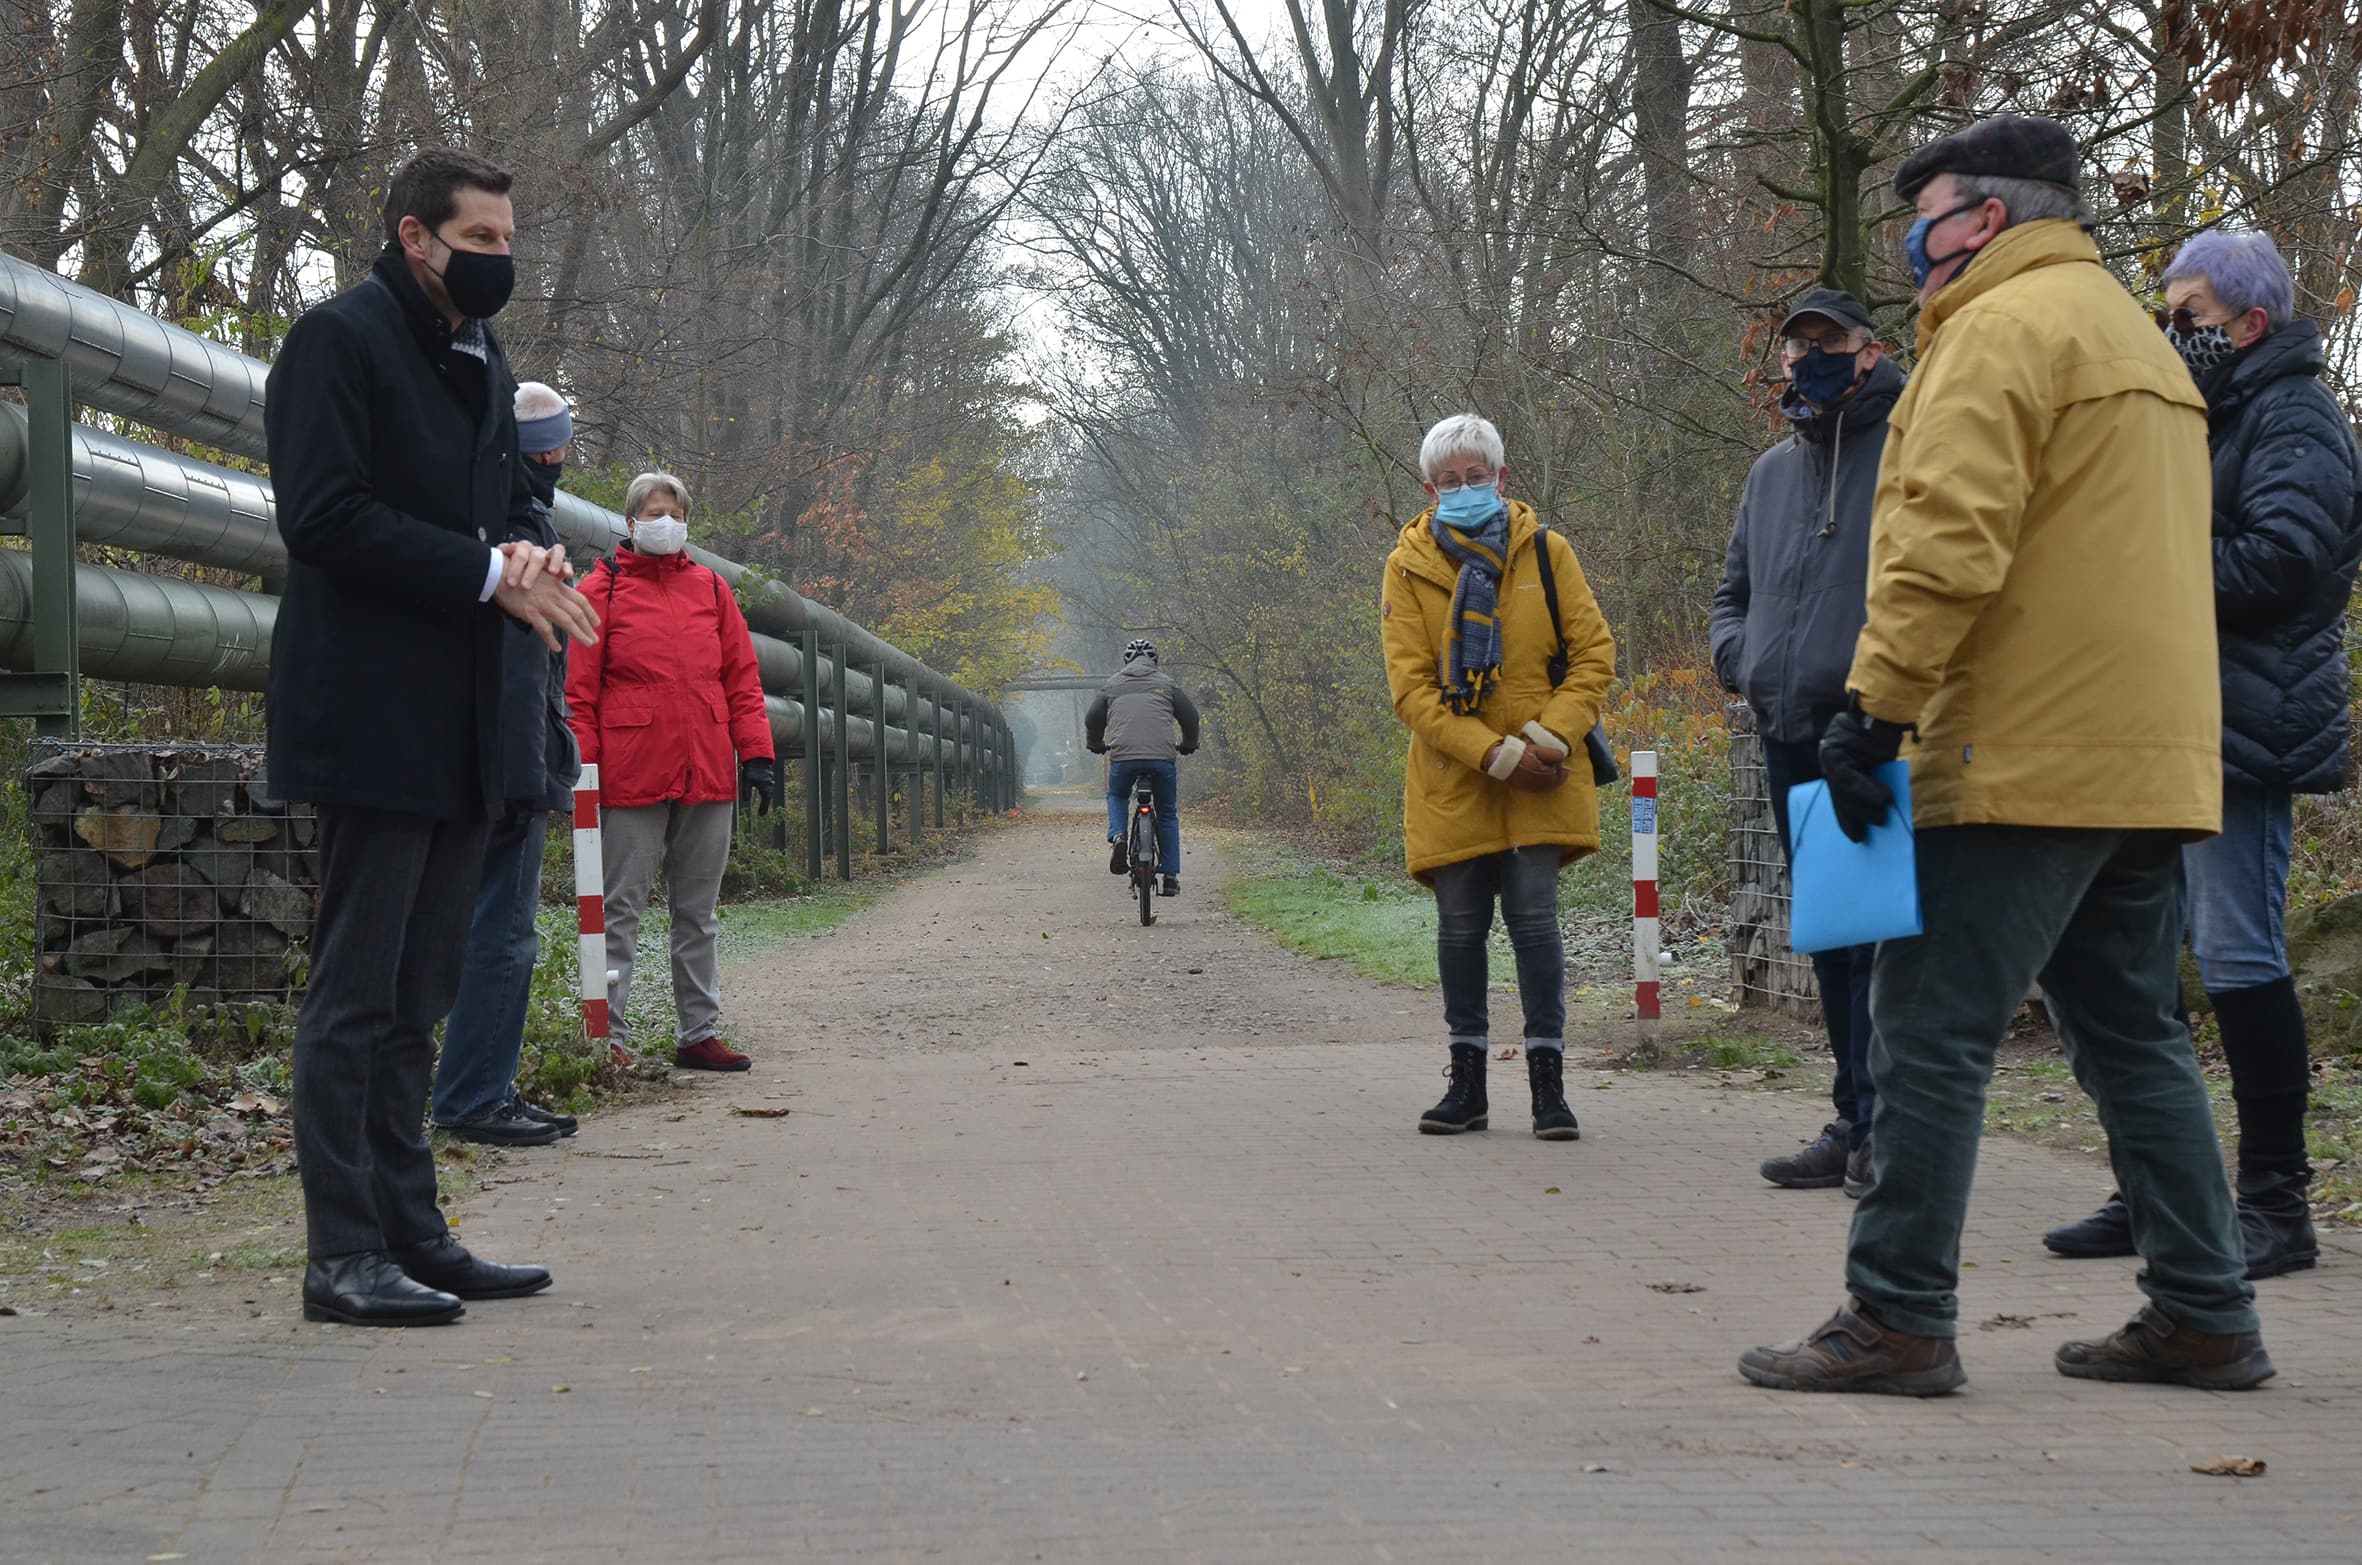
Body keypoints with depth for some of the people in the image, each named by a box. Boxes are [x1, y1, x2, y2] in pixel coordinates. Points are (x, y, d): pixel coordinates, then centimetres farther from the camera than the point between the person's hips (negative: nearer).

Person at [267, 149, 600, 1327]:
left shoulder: (481, 357, 19)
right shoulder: (340, 339, -7)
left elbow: (511, 498, 25)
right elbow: (325, 515, -16)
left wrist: (529, 549, 0)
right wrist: (489, 573, -17)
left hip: (459, 726, 9)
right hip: (372, 716, -9)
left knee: (415, 997, 12)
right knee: (358, 994, -7)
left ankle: (409, 1232, 17)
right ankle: (343, 1255, -4)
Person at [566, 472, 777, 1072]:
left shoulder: (711, 589, 13)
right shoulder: (602, 590, 1)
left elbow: (742, 679, 13)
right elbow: (578, 691, -2)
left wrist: (756, 753, 5)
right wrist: (581, 770, -8)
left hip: (708, 775, 4)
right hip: (633, 776, -4)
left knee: (697, 912, 10)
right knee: (621, 909, -2)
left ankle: (698, 1034, 16)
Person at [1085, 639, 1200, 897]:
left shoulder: (1112, 686, 17)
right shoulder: (1167, 685, 16)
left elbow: (1092, 720, 23)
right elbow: (1190, 717, 20)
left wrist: (1096, 745, 43)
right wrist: (1188, 746, 39)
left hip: (1123, 755, 0)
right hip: (1162, 757, 0)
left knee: (1116, 797, 29)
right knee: (1168, 815, 15)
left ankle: (1117, 837, 0)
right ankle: (1170, 878, 12)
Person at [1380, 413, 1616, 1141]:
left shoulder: (1546, 552, 1)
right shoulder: (1408, 567, -2)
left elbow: (1594, 654, 1)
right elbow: (1410, 689, -7)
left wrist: (1549, 736, -13)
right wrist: (1496, 754, -15)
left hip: (1538, 781, 0)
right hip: (1451, 781, 1)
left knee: (1535, 919, -5)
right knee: (1460, 928, 6)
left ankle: (1548, 1081, 3)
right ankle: (1466, 1083, 18)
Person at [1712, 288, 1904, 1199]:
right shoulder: (1771, 472, 21)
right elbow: (1733, 590, 31)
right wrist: (1736, 654, 11)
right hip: (1790, 738, 7)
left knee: (1879, 931, -10)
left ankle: (1882, 1128, -6)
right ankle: (1853, 1125, 18)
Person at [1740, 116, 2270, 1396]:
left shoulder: (2003, 326, -8)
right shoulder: (2138, 341, 23)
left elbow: (1949, 541, -19)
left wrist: (1874, 706, -18)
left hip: (2023, 758, -10)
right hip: (2145, 756, 10)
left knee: (1930, 1033, -6)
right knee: (2131, 1035, 13)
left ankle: (1898, 1319, -5)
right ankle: (2203, 1316, 14)